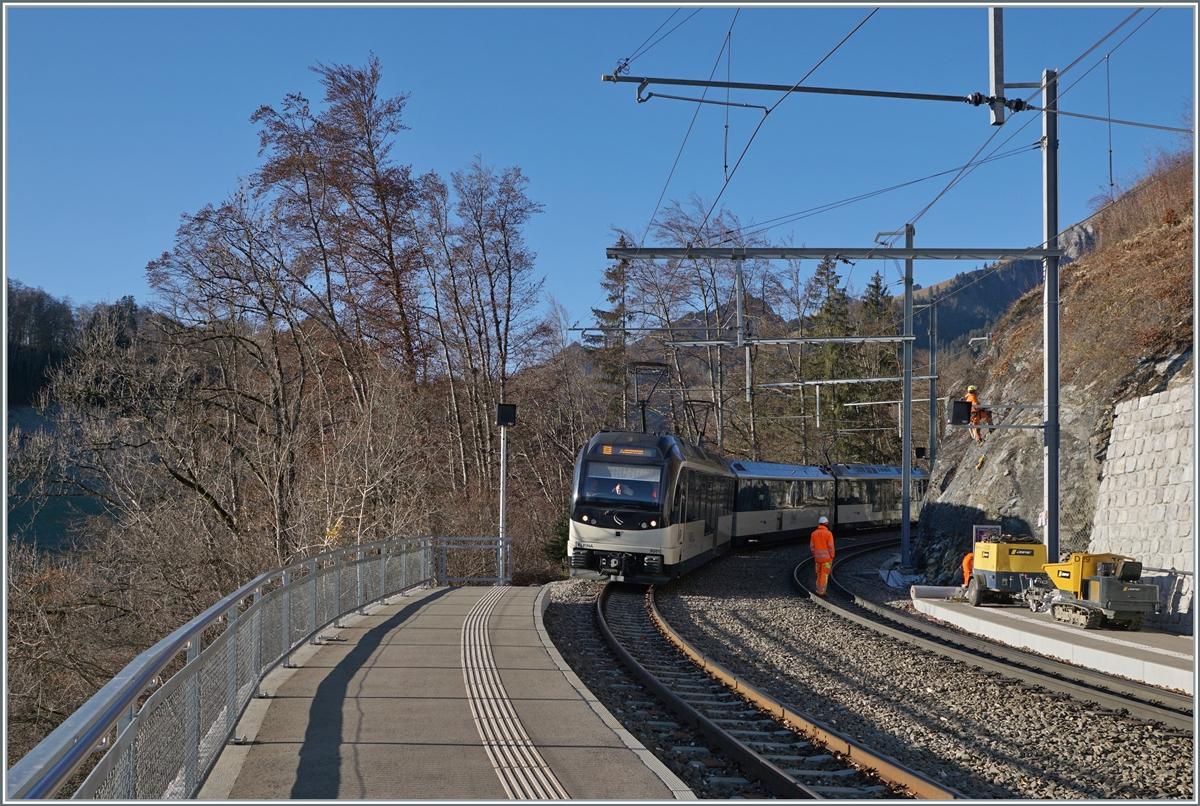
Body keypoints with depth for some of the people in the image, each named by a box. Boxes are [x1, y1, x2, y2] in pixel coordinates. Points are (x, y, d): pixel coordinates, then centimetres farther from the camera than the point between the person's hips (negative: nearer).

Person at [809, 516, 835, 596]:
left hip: (818, 557, 5)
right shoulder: (828, 533, -13)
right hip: (827, 557, -5)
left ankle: (818, 590, 19)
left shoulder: (814, 533, 2)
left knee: (819, 574, 17)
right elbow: (831, 546, -14)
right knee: (824, 575, -1)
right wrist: (832, 557, -5)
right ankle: (821, 592, -2)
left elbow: (812, 546, 5)